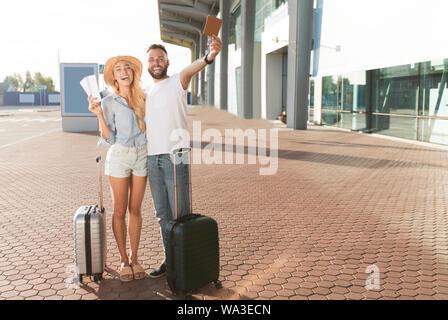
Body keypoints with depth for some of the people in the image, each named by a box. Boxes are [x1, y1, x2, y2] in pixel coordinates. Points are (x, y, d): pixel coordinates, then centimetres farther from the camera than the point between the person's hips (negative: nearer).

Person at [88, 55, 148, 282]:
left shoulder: (143, 98, 7)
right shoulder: (109, 103, -4)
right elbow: (108, 138, -6)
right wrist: (99, 115, -18)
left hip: (142, 155, 3)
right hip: (119, 156, -3)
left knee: (135, 210, 8)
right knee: (119, 211, 3)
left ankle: (134, 258, 18)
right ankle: (123, 260, 16)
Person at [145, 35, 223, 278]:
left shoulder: (176, 82, -1)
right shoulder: (146, 94, 18)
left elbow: (190, 69, -24)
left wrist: (209, 57, -47)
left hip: (175, 157, -6)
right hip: (152, 158, 6)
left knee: (180, 213, -2)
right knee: (162, 213, 13)